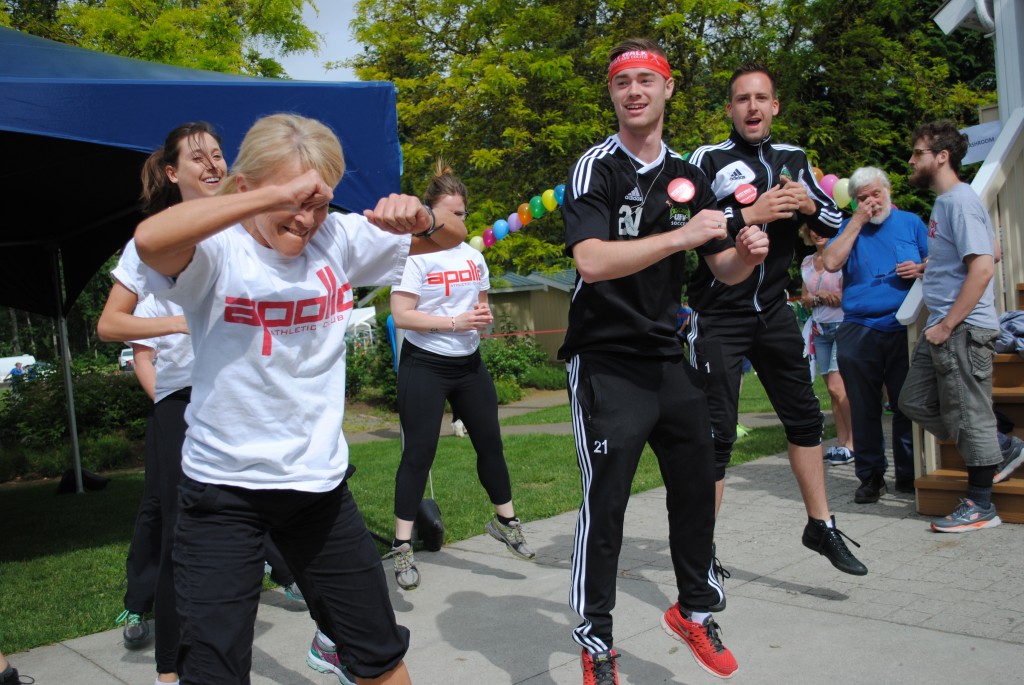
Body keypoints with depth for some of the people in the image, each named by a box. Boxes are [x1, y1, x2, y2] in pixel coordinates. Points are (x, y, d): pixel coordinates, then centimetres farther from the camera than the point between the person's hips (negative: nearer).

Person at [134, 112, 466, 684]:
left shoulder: (337, 239, -1)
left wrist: (419, 218, -20)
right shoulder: (218, 252, -13)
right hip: (224, 487, -4)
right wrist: (276, 196, -35)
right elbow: (150, 240, -36)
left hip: (321, 481, 4)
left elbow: (452, 236, 3)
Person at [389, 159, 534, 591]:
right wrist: (455, 321, -22)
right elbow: (401, 315, -16)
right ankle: (402, 548, 4)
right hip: (425, 365, -6)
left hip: (468, 364, 6)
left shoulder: (473, 256, 10)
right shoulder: (415, 255, -9)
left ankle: (505, 522, 30)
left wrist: (484, 316, -3)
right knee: (419, 453, -5)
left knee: (490, 442, 11)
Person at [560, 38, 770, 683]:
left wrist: (746, 253, -7)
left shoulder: (688, 176, 11)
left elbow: (722, 268, 15)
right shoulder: (597, 169, -8)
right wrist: (682, 236, -26)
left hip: (669, 358, 6)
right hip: (606, 363, -6)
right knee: (605, 504, -5)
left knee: (697, 488, 12)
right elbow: (591, 261, -23)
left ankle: (693, 609, 35)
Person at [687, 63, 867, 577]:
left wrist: (809, 206, -8)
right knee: (716, 432, -6)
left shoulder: (793, 159, 11)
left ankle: (820, 526, 28)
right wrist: (748, 215, -23)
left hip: (773, 311, 6)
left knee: (805, 417, 13)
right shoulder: (708, 159, -5)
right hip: (718, 316, -6)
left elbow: (835, 224, 13)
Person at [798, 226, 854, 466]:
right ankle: (841, 442, 12)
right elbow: (804, 300, 12)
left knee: (836, 387, -14)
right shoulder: (807, 262, 14)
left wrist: (817, 295, -7)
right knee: (833, 390, 7)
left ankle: (852, 443, -6)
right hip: (819, 328, 6)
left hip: (842, 326, -6)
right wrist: (823, 297, -7)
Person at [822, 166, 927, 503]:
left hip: (904, 329, 0)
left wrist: (920, 269, -9)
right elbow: (831, 263, -7)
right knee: (864, 408, 3)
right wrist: (857, 221, -6)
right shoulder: (849, 228, 10)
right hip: (859, 332, 0)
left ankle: (908, 474, 15)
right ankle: (870, 475, 13)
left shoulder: (911, 223, 13)